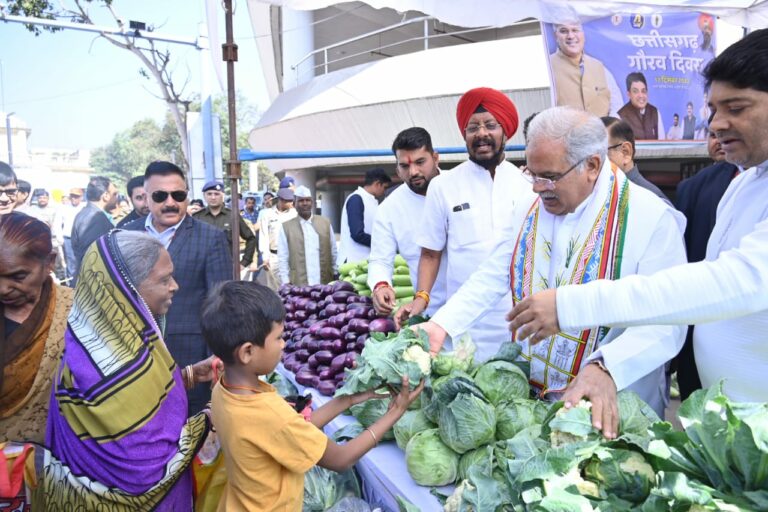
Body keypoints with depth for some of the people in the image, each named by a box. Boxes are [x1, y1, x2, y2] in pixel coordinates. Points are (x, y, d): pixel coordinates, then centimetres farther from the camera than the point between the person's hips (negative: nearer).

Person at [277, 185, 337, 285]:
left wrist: (336, 276, 8)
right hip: (298, 286, -2)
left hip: (326, 284, 2)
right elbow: (282, 258, 3)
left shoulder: (325, 223, 9)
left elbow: (334, 253, 11)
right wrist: (286, 283, -3)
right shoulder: (286, 227, 4)